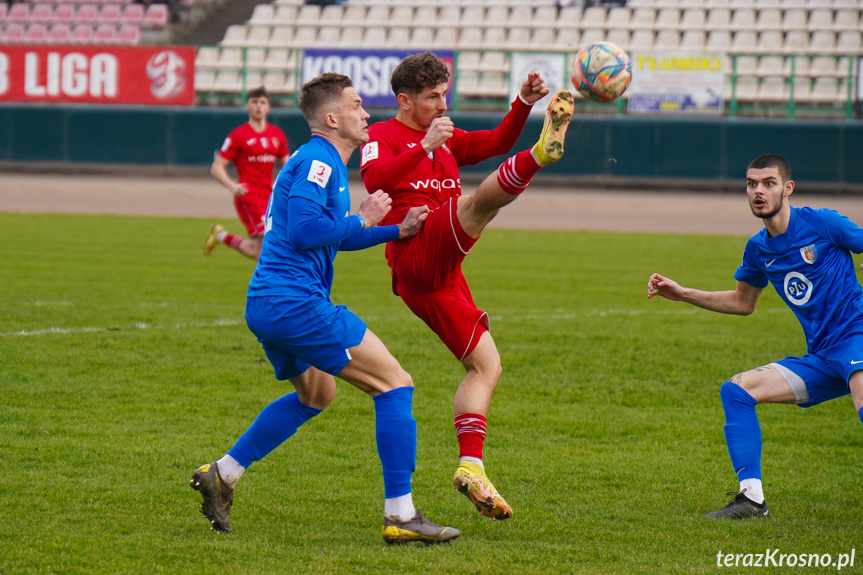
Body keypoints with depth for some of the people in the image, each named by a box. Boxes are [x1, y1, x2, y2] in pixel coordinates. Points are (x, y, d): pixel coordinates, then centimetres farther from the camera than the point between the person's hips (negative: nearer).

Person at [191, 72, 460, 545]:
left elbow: (333, 236, 31)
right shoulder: (318, 160, -11)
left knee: (316, 393, 32)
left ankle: (221, 475, 27)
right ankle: (400, 516, -10)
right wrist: (363, 221, -10)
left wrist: (397, 231, 23)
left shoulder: (322, 161, 21)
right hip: (296, 301, -11)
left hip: (267, 306, 11)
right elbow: (304, 229, -23)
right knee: (394, 384, -8)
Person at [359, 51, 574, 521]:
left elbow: (496, 143, 14)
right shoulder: (382, 136, 4)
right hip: (416, 250, -9)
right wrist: (425, 147, -27)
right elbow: (374, 179, -18)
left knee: (486, 365, 4)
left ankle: (470, 466, -2)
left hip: (440, 275, 9)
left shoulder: (447, 139, 28)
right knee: (481, 198, -30)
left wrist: (524, 104, -2)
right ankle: (541, 154, -57)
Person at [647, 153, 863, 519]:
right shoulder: (758, 249, 12)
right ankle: (751, 499, -3)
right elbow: (743, 302, 30)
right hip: (819, 359, 7)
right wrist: (683, 295, 23)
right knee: (736, 390, -2)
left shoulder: (821, 223, -7)